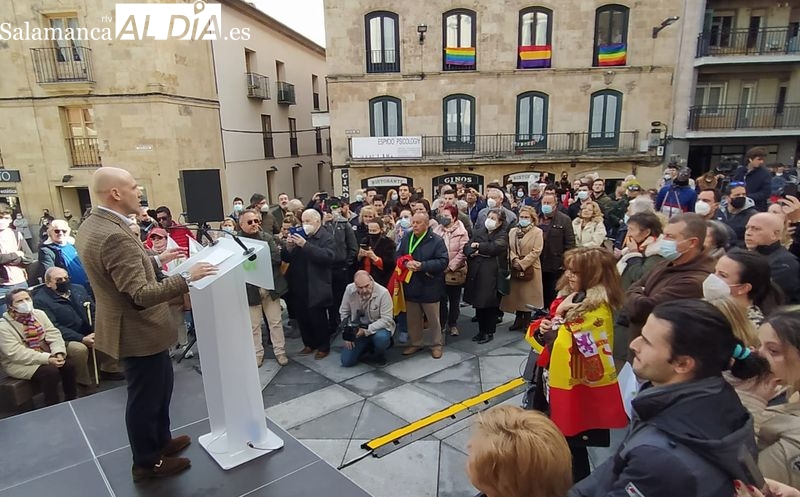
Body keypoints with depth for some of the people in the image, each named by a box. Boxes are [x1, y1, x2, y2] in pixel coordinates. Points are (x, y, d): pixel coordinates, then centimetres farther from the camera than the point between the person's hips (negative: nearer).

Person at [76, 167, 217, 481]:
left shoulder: (93, 225, 4)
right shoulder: (115, 235, -30)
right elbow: (141, 294, -33)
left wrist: (157, 259, 16)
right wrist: (186, 278, -31)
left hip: (134, 326, 10)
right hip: (139, 331, -10)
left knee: (159, 387, 25)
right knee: (145, 396, 9)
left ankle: (160, 440, 44)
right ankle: (147, 462, 29)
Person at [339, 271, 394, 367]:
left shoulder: (383, 293, -24)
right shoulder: (349, 290, -13)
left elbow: (386, 319, -21)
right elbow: (344, 312, 0)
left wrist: (367, 330, -28)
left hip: (378, 327, -3)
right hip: (357, 328, 3)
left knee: (381, 338, -39)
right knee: (346, 361, -5)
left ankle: (380, 356, -2)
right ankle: (367, 347, 25)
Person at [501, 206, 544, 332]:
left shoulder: (537, 232, -4)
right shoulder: (512, 231, 12)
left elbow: (536, 251, -12)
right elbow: (509, 248, 5)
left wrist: (522, 264, -16)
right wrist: (514, 260, -13)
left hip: (530, 269, -4)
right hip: (515, 269, 4)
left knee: (528, 295, 1)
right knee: (516, 294, 8)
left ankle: (527, 321, 13)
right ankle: (519, 320, 21)